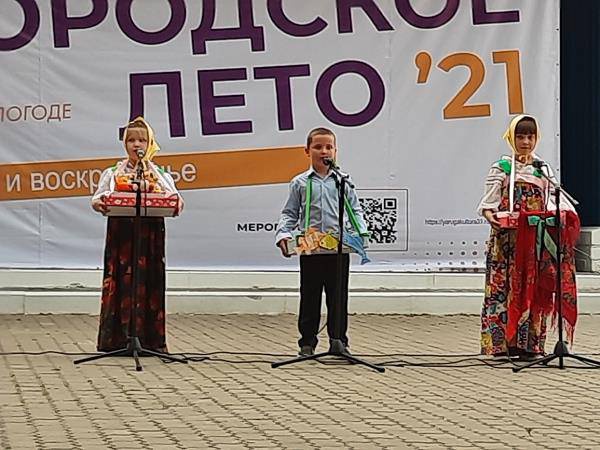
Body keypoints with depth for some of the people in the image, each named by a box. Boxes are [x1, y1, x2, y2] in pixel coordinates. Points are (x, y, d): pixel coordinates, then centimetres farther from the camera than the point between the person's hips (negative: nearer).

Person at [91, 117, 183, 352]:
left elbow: (174, 202, 1)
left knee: (150, 282, -2)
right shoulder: (112, 174, 10)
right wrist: (99, 203, -21)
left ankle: (150, 339, 2)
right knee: (122, 282, -5)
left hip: (150, 237, 1)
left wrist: (176, 204, -24)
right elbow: (98, 198, 3)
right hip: (121, 234, -1)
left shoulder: (161, 176, 11)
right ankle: (118, 339, -1)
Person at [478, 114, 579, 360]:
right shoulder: (500, 168, 4)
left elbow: (554, 201, 10)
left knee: (534, 287, 1)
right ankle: (503, 342, -4)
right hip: (508, 236, -3)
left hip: (537, 238, 3)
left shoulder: (543, 170, 13)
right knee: (505, 284, -6)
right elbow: (489, 203, -1)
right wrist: (491, 217, -22)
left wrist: (561, 216, -10)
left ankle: (529, 343, 3)